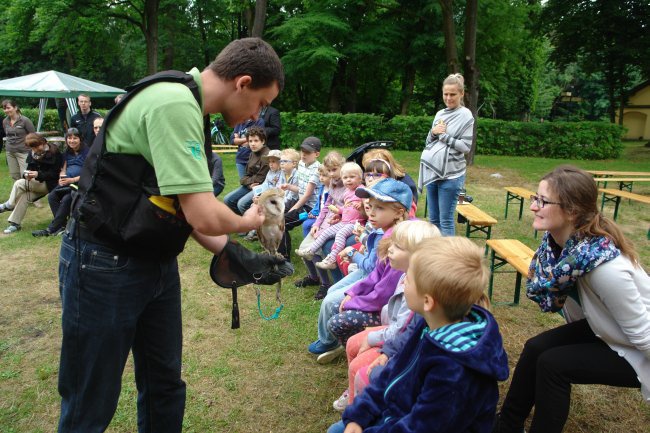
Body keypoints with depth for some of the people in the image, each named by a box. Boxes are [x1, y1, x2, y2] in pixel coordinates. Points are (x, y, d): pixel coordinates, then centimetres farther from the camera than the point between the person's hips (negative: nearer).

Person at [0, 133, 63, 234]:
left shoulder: (54, 152, -12)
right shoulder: (33, 153, 8)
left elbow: (54, 173, -15)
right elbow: (30, 168, 7)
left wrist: (38, 174, -29)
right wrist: (26, 174, -17)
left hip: (49, 184, -6)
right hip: (37, 182, 6)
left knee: (19, 184, -22)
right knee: (24, 195, -21)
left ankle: (9, 205, 0)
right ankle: (15, 223, -13)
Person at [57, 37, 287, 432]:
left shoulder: (185, 105, 9)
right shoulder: (174, 104, -23)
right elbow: (204, 217, -28)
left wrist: (236, 255, 4)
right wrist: (248, 221, -6)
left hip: (156, 262, 9)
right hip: (105, 266, -9)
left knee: (165, 388, 19)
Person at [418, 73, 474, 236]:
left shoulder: (465, 116, -4)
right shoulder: (439, 114, 13)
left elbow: (466, 146, -11)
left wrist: (443, 135, -9)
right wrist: (433, 132, -4)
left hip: (450, 174, -6)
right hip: (432, 171, 6)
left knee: (446, 220, -3)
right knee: (433, 218, 12)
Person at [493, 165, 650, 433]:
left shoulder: (604, 264, -37)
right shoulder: (558, 240, -14)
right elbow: (550, 296, 2)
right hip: (601, 329, 7)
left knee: (553, 363, -16)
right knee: (535, 348, -2)